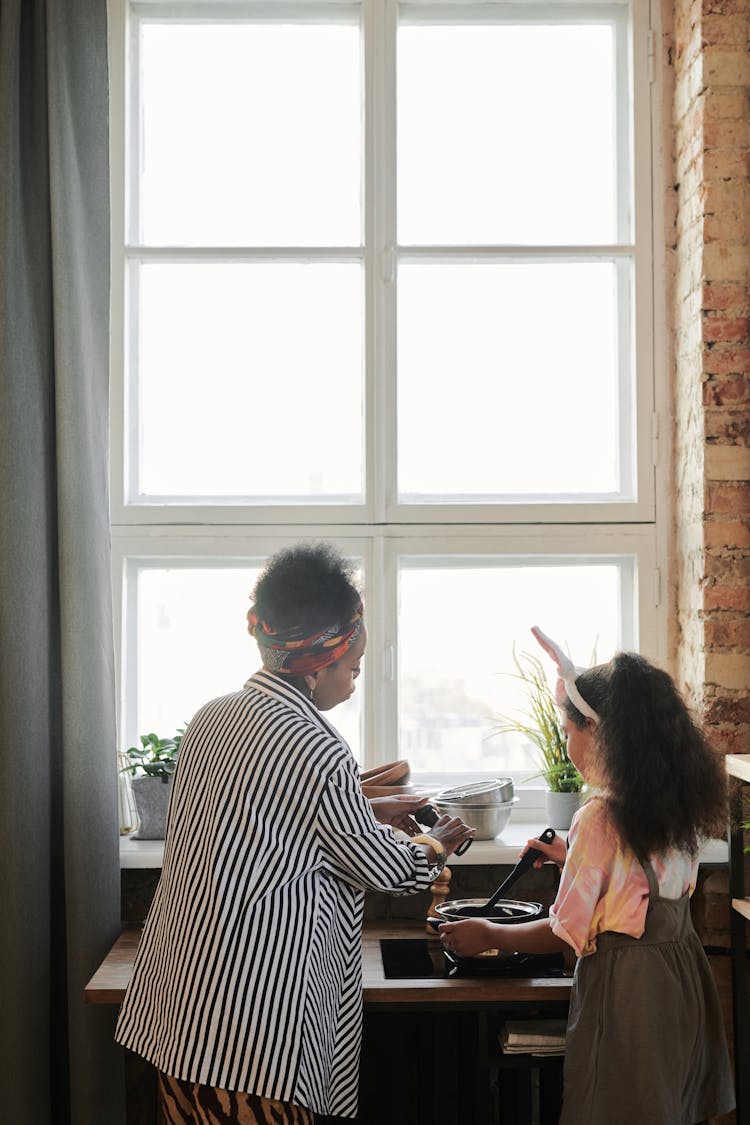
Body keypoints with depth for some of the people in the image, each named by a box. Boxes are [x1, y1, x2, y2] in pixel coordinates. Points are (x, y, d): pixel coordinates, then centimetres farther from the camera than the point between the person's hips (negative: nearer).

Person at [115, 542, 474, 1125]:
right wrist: (436, 844, 14)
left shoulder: (213, 716, 4)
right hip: (251, 1022, -8)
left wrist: (367, 810, 23)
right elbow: (384, 868, -5)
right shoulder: (317, 749, -20)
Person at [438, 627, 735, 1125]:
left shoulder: (600, 820, -22)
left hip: (626, 987, -7)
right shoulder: (681, 804, 0)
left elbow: (566, 933, -17)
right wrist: (573, 857, 23)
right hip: (684, 976, 7)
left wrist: (489, 935, -3)